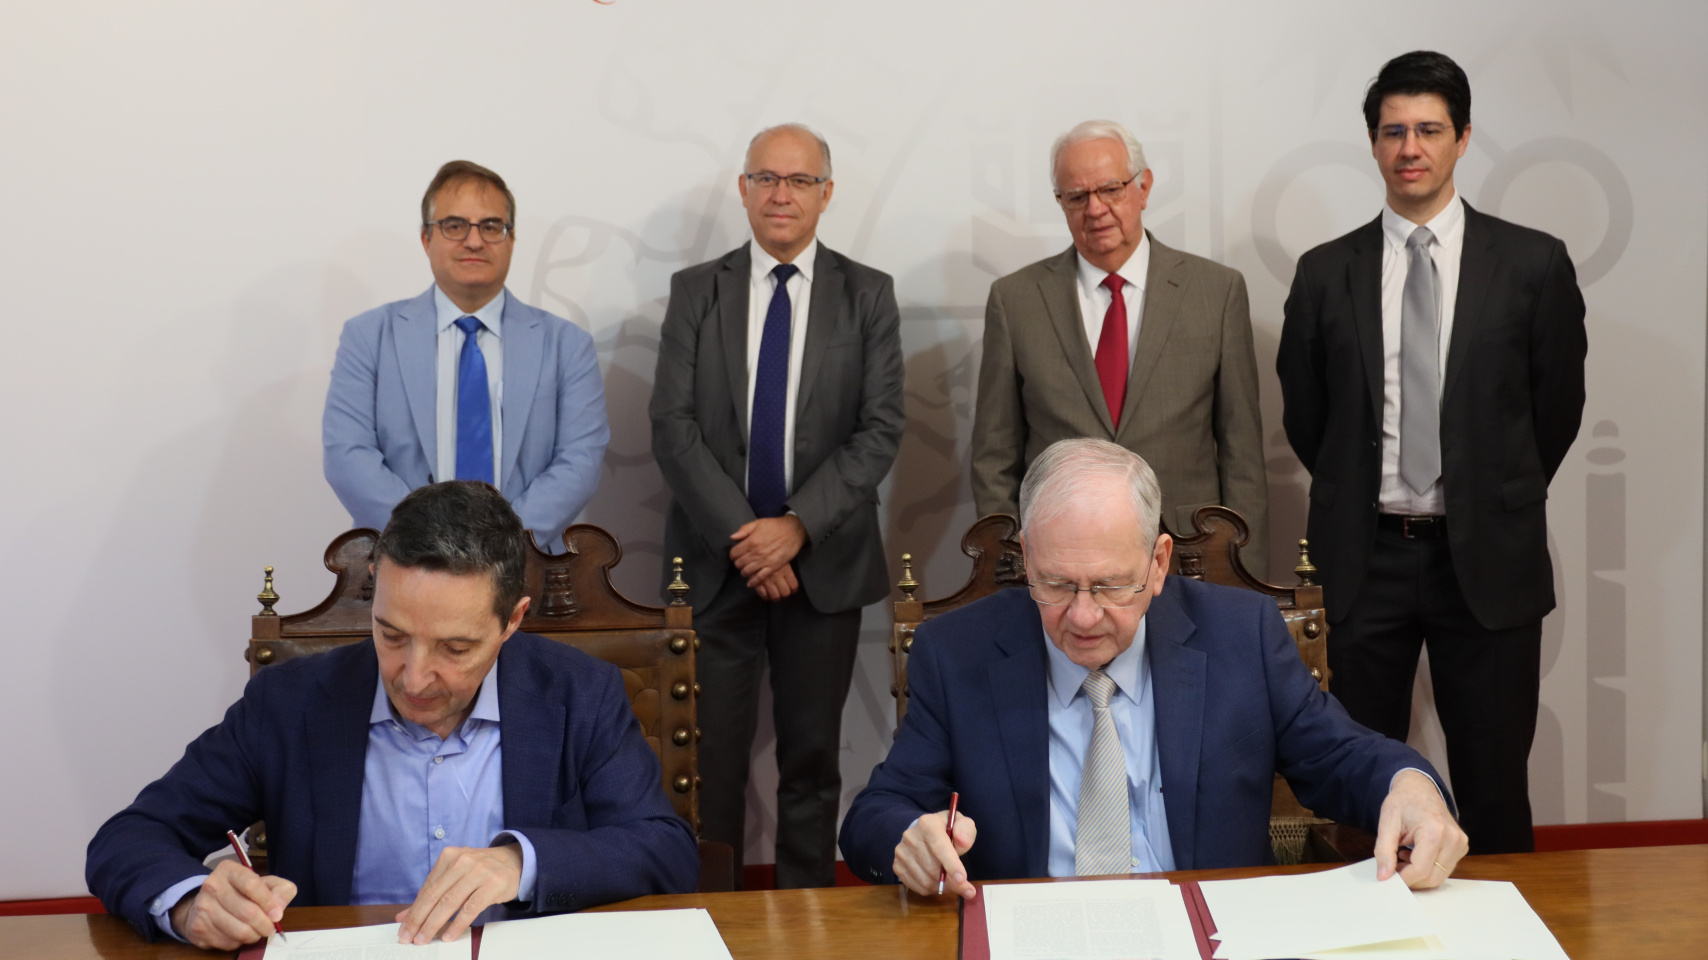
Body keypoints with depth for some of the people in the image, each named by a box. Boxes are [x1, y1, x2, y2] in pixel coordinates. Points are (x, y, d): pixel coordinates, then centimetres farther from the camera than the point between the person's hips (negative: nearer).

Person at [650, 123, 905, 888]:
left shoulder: (867, 296, 4)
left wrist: (798, 527, -14)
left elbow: (880, 429, -3)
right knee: (712, 757, 2)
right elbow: (673, 428, -3)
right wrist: (744, 536, -12)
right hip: (717, 559, 0)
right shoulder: (695, 291, 5)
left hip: (824, 561, 0)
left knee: (813, 759, 8)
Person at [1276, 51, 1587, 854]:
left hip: (1487, 560, -1)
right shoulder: (1326, 273, 3)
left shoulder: (1534, 264, 0)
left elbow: (1557, 406, 7)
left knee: (1494, 787, 7)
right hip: (1366, 559, 1)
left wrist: (1498, 506, 12)